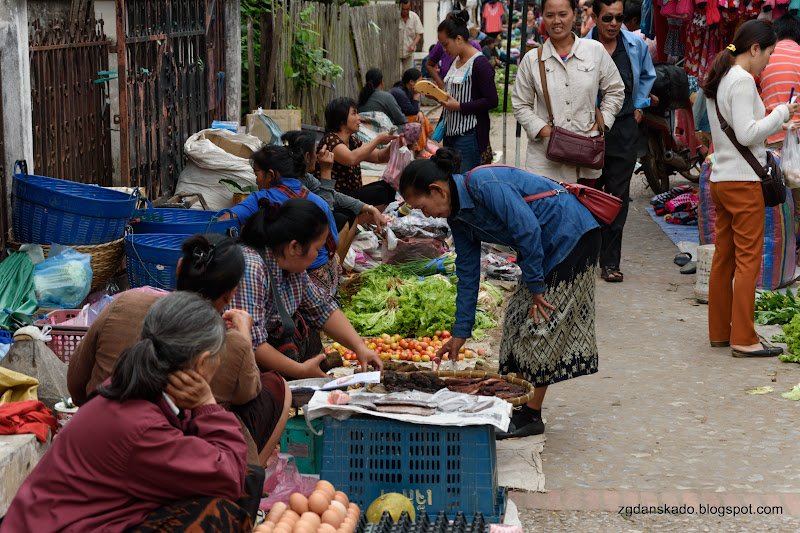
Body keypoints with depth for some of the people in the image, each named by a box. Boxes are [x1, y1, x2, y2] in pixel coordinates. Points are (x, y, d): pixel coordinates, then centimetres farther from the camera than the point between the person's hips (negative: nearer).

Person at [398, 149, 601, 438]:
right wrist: (460, 333, 12)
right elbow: (467, 274, 12)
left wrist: (535, 286, -17)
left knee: (542, 325, -8)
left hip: (573, 237, -10)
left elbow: (528, 230, -25)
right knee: (520, 320, 8)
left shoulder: (485, 186, -24)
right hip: (549, 248, 10)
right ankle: (520, 405, 13)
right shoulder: (457, 216, 6)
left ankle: (531, 415, -3)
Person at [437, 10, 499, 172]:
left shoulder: (480, 64, -12)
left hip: (469, 135, -9)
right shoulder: (456, 61, 16)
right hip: (450, 133, 9)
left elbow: (492, 101, -17)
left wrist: (459, 107, -18)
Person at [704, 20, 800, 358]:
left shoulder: (719, 80, 16)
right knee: (749, 260, -6)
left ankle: (719, 331, 17)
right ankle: (743, 339, -5)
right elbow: (746, 134, -18)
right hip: (743, 181, -9)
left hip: (720, 180, 9)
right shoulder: (742, 80, -13)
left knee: (723, 259, 12)